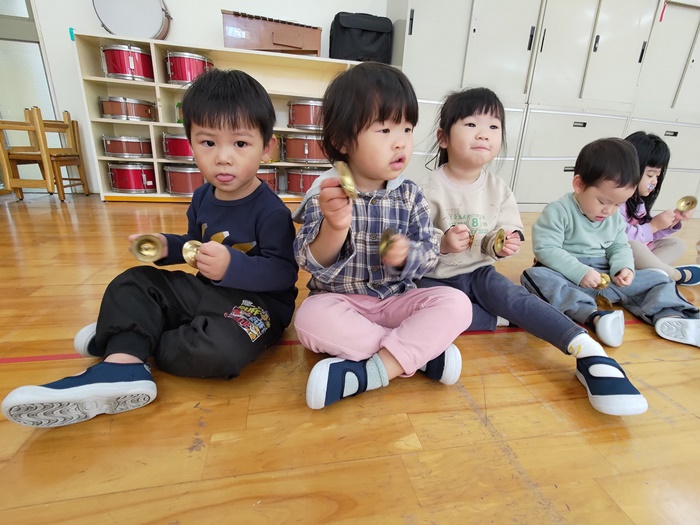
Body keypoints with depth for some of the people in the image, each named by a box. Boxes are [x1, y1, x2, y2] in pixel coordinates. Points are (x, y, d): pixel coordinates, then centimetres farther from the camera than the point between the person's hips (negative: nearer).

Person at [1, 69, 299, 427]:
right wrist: (166, 246, 1)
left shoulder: (271, 210, -18)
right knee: (132, 284, 2)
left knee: (218, 348, -34)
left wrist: (231, 265, -35)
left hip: (258, 300, -7)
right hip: (205, 290, 8)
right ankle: (122, 362, -20)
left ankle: (127, 339, -7)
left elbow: (284, 272, -23)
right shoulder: (202, 198, 6)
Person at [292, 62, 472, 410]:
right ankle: (422, 352, -19)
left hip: (396, 299, 3)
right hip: (338, 300, -2)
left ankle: (373, 371, -26)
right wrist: (334, 228, -37)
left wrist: (405, 254, -24)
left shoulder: (409, 195, -1)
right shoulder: (325, 194, -10)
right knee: (311, 318, -33)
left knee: (456, 304, -19)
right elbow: (311, 265, -16)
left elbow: (430, 253, -1)